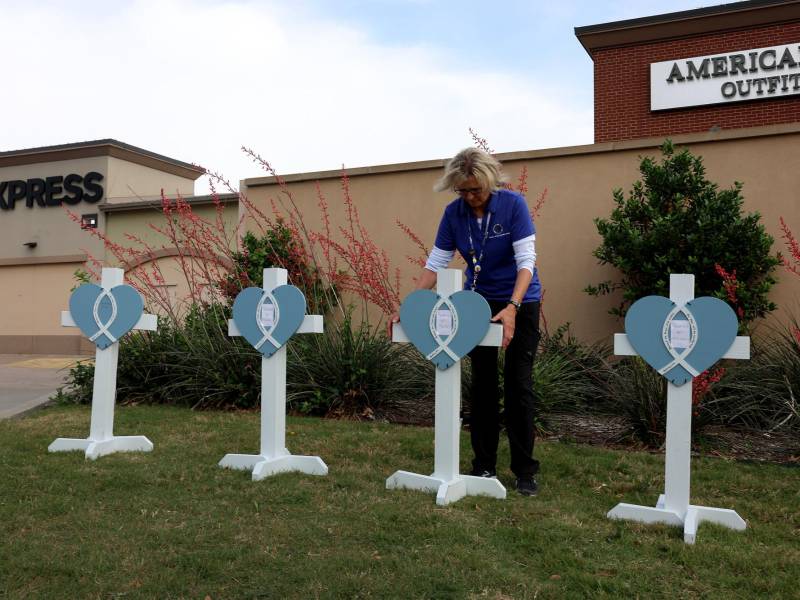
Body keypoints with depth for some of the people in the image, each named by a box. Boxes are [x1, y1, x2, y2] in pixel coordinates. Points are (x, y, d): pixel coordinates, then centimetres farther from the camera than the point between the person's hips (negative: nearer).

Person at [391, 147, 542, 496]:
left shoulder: (513, 204, -19)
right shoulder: (453, 213, -9)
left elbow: (526, 260, -23)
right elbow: (435, 264, -6)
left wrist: (512, 308, -36)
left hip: (520, 301, -3)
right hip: (479, 302, 3)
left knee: (518, 384, -3)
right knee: (482, 383, 6)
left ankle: (525, 471, 7)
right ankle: (484, 465, 17)